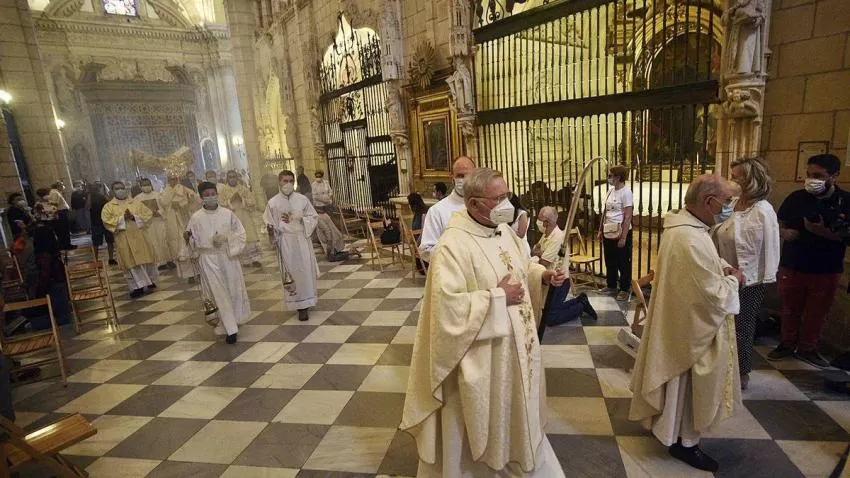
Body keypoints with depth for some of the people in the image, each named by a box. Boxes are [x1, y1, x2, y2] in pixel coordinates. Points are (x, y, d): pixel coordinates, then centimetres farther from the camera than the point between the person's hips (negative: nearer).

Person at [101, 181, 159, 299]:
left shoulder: (136, 203, 11)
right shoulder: (108, 206, 6)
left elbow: (148, 214, 2)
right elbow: (107, 221, -5)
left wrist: (134, 217, -12)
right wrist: (122, 218, -15)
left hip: (140, 236, 1)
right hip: (124, 239, -1)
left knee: (145, 258, 4)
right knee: (131, 262, -1)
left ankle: (150, 280, 20)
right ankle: (138, 287, 4)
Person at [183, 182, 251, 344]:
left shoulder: (228, 214, -2)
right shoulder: (195, 218, -2)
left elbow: (241, 234, -1)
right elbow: (193, 241, 5)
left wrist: (227, 238, -18)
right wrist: (187, 237, -16)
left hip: (228, 256, 1)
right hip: (208, 259, -1)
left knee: (234, 289, 11)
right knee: (219, 293, -1)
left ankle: (235, 318, 37)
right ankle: (230, 329, 5)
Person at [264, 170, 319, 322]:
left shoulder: (302, 199, 1)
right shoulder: (273, 203, -1)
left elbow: (313, 217, 3)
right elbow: (268, 222, 4)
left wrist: (299, 219, -14)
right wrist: (270, 227, -18)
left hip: (302, 240, 1)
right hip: (285, 242, -1)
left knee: (306, 271, 2)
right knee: (291, 272, 1)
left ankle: (306, 302, 17)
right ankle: (301, 305, 8)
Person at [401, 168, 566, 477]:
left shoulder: (504, 230, 1)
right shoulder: (453, 245, -25)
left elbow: (521, 267, 16)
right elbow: (447, 305, -30)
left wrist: (543, 276, -4)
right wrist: (497, 297, -25)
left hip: (514, 344, 8)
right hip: (481, 355, -8)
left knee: (513, 409, 27)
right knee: (483, 417, 13)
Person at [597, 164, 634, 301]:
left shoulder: (626, 192, -13)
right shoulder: (610, 190, 9)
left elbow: (628, 217, -16)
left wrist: (623, 237, -18)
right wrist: (600, 230, 14)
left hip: (621, 233, -7)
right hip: (608, 233, 7)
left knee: (623, 263, 5)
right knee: (610, 262, 16)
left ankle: (624, 290, 17)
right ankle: (612, 286, 30)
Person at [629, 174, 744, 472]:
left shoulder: (680, 223, 0)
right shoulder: (693, 239, -33)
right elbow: (715, 294, -27)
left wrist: (723, 267, -1)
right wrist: (733, 280, -8)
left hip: (679, 316, 10)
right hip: (693, 325, -10)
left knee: (679, 382, 26)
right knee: (690, 385, 9)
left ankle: (667, 423, 45)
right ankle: (685, 441, 29)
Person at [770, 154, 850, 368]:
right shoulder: (796, 198, -2)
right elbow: (779, 222, 9)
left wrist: (824, 232, -26)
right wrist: (784, 232, -12)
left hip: (826, 270, -1)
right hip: (792, 266, 1)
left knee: (817, 313, 13)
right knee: (790, 309, 14)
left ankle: (807, 348, 31)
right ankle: (788, 344, 31)